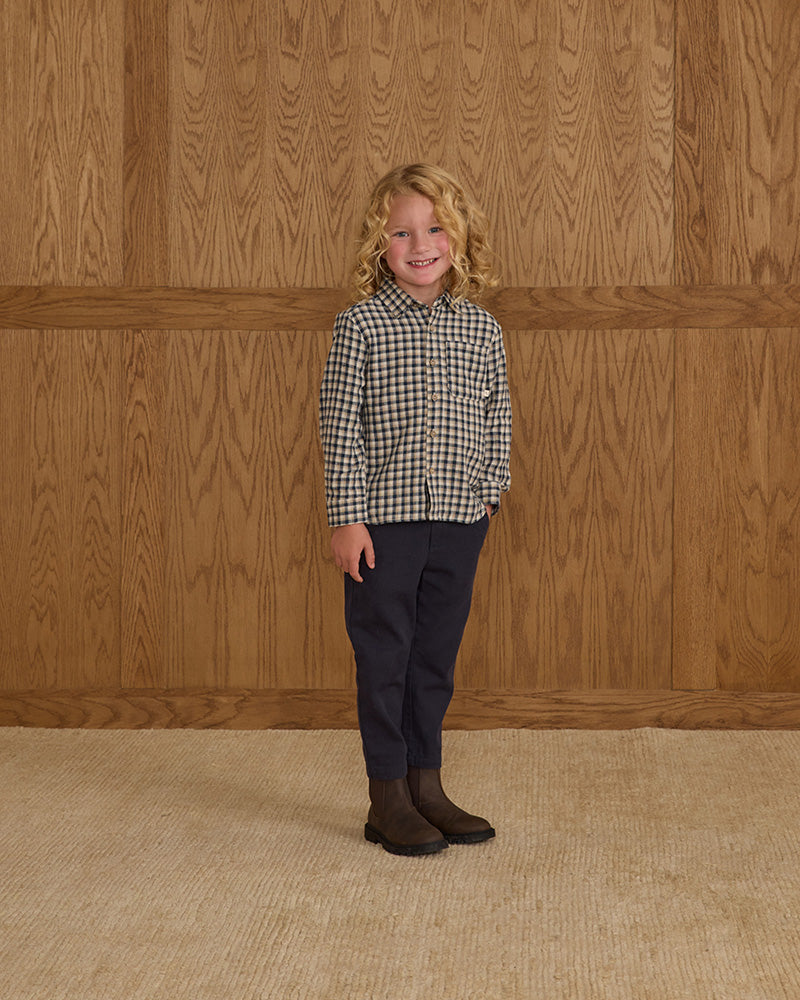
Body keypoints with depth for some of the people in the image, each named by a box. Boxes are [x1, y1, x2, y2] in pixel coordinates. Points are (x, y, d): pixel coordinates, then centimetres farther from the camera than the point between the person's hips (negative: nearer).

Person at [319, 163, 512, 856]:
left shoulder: (482, 330, 5)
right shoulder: (360, 326, -5)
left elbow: (497, 421, 13)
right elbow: (340, 428, -6)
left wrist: (489, 496, 6)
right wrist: (346, 518, -10)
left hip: (458, 519, 4)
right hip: (383, 519, -3)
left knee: (437, 656, 12)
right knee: (384, 657, 4)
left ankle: (426, 784, 25)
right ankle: (388, 799, 15)